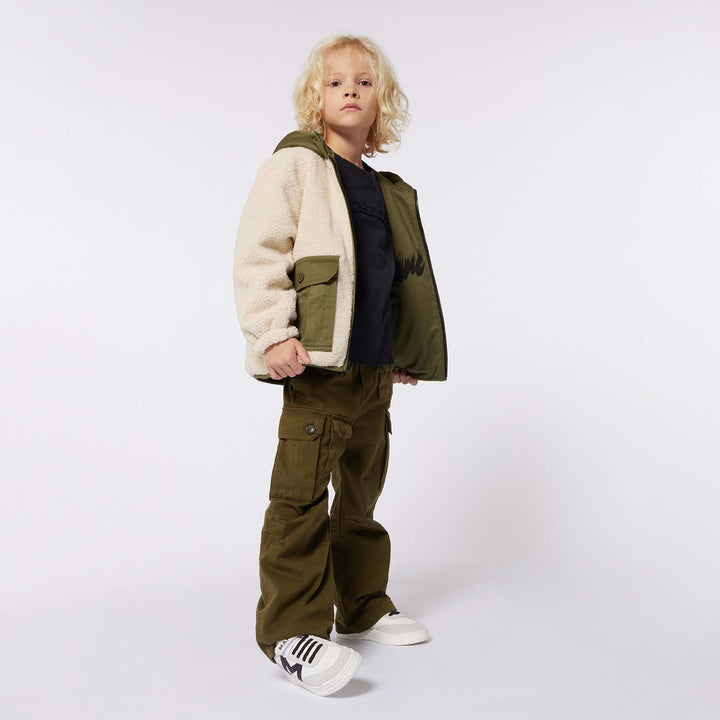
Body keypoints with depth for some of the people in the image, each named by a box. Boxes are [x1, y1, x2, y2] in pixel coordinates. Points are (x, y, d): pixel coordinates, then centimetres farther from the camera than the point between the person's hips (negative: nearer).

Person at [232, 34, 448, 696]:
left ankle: (363, 605, 30)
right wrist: (272, 335, -18)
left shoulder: (388, 191, 17)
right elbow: (257, 253, -10)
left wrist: (402, 354, 22)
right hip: (317, 364, -7)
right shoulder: (294, 166, -3)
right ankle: (293, 629, 5)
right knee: (303, 493, -6)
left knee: (363, 488, 15)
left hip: (375, 368, 7)